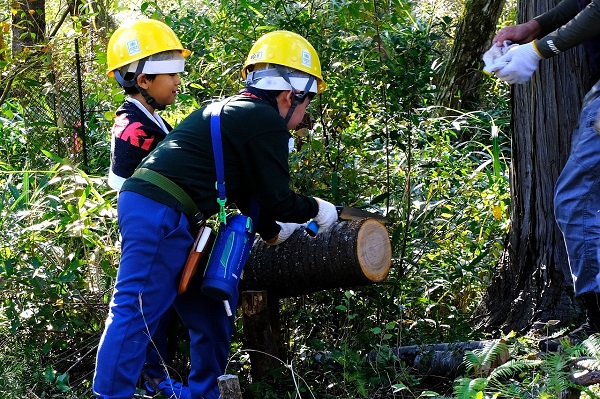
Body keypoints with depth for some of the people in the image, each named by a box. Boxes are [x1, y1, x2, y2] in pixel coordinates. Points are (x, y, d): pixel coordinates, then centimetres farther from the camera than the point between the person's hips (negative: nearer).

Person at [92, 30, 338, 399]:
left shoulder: (235, 112, 23)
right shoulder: (267, 122, -6)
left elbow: (249, 191, 33)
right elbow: (276, 199, -5)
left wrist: (273, 232, 44)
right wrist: (316, 209, 13)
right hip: (161, 215, -10)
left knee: (211, 315, 17)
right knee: (135, 313, -12)